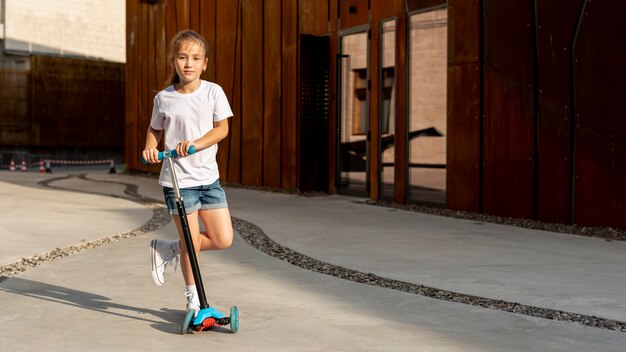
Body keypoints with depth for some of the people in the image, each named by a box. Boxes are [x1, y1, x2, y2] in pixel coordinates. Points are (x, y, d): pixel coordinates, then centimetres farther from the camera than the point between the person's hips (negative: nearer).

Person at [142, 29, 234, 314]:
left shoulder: (213, 92, -1)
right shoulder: (164, 98, -2)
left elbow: (222, 128, -4)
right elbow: (155, 130, 11)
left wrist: (195, 143, -19)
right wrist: (150, 148, -9)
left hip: (208, 176, 3)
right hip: (177, 179, -2)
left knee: (223, 239, 0)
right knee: (191, 242, 0)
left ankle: (167, 250, 21)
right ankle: (193, 298, 21)